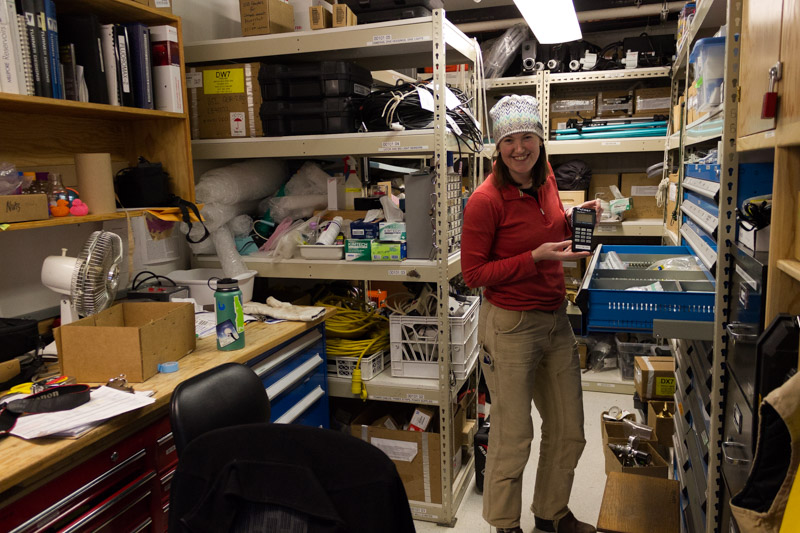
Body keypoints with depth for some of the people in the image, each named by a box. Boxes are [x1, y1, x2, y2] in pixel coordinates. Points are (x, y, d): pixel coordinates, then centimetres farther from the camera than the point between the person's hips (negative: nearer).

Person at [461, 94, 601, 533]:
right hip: (510, 327, -7)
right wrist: (536, 258, -22)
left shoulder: (545, 179, 3)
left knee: (569, 432, 19)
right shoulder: (487, 200, -18)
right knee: (512, 439, 8)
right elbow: (473, 273, -16)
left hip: (556, 319, 8)